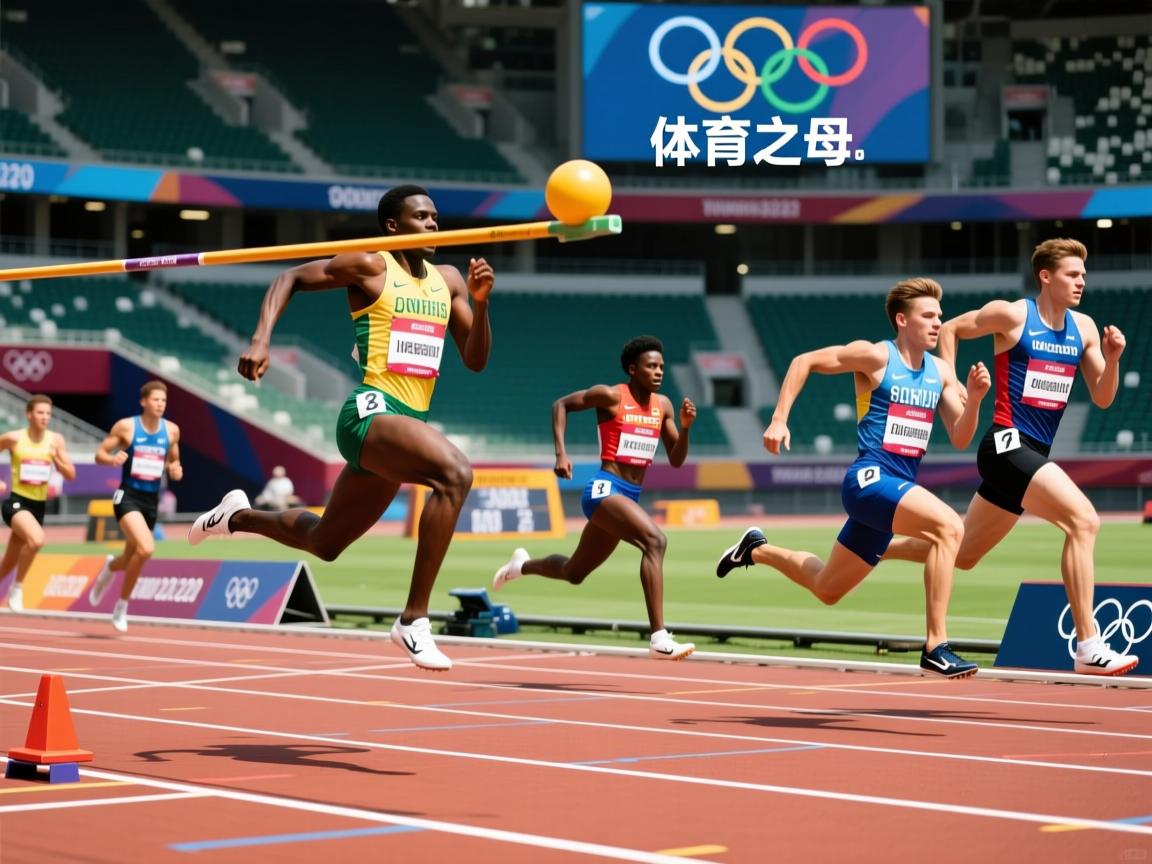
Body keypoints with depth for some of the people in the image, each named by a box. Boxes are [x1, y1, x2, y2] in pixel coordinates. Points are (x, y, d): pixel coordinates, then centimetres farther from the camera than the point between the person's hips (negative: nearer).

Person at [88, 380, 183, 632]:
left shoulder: (172, 430, 4)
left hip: (151, 500, 5)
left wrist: (175, 470, -5)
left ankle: (110, 567, 52)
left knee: (131, 559, 13)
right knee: (146, 548, -26)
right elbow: (99, 454, -2)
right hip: (128, 497, -5)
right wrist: (113, 458, -24)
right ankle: (122, 606, -8)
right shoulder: (125, 426, -7)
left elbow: (173, 461, 18)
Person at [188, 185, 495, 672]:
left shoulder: (448, 280, 16)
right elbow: (290, 279, 4)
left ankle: (239, 516, 48)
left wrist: (481, 303, -3)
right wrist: (261, 339, -10)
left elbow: (475, 361, 13)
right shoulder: (371, 266, -2)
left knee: (323, 543, 19)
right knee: (454, 472, -34)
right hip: (371, 411, -8)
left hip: (409, 423, 8)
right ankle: (414, 620, -32)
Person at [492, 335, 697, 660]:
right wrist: (561, 453, -8)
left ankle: (522, 565, 51)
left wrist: (685, 427, -8)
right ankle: (659, 639, -36)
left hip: (630, 496, 8)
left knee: (574, 572, 20)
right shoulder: (611, 396, -7)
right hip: (604, 489, -8)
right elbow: (561, 404, 2)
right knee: (654, 540, -31)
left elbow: (676, 460, 10)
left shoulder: (663, 405, 9)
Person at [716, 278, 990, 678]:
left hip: (900, 489, 8)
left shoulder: (941, 371, 10)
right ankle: (936, 646, -30)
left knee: (827, 588, 19)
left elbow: (960, 439, 8)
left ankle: (757, 549, 45)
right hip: (870, 478, -8)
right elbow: (805, 361, -2)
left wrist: (975, 398, -10)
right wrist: (779, 419, -8)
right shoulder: (876, 356, -7)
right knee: (948, 526, -31)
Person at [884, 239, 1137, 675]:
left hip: (1033, 455, 8)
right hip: (1008, 444, -8)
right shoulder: (1012, 315, -7)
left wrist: (1112, 358, -8)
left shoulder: (1083, 327, 10)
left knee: (963, 554, 17)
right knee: (1083, 519, -24)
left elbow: (1102, 398, 10)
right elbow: (949, 329, 4)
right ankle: (1089, 647, -25)